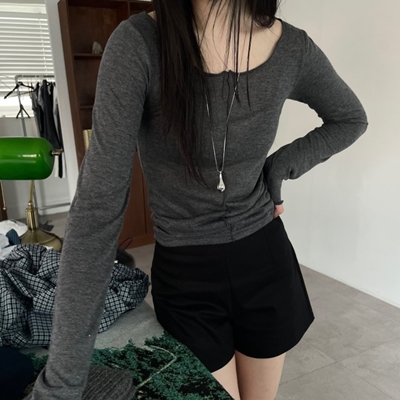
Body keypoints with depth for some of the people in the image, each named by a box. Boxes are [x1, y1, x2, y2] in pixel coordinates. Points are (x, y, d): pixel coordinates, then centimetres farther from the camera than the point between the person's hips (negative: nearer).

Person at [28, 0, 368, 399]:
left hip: (266, 262, 3)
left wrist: (280, 167, -7)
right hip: (184, 275, -2)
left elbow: (351, 119, 10)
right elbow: (98, 203, -23)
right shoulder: (138, 45, -19)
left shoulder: (291, 48, -10)